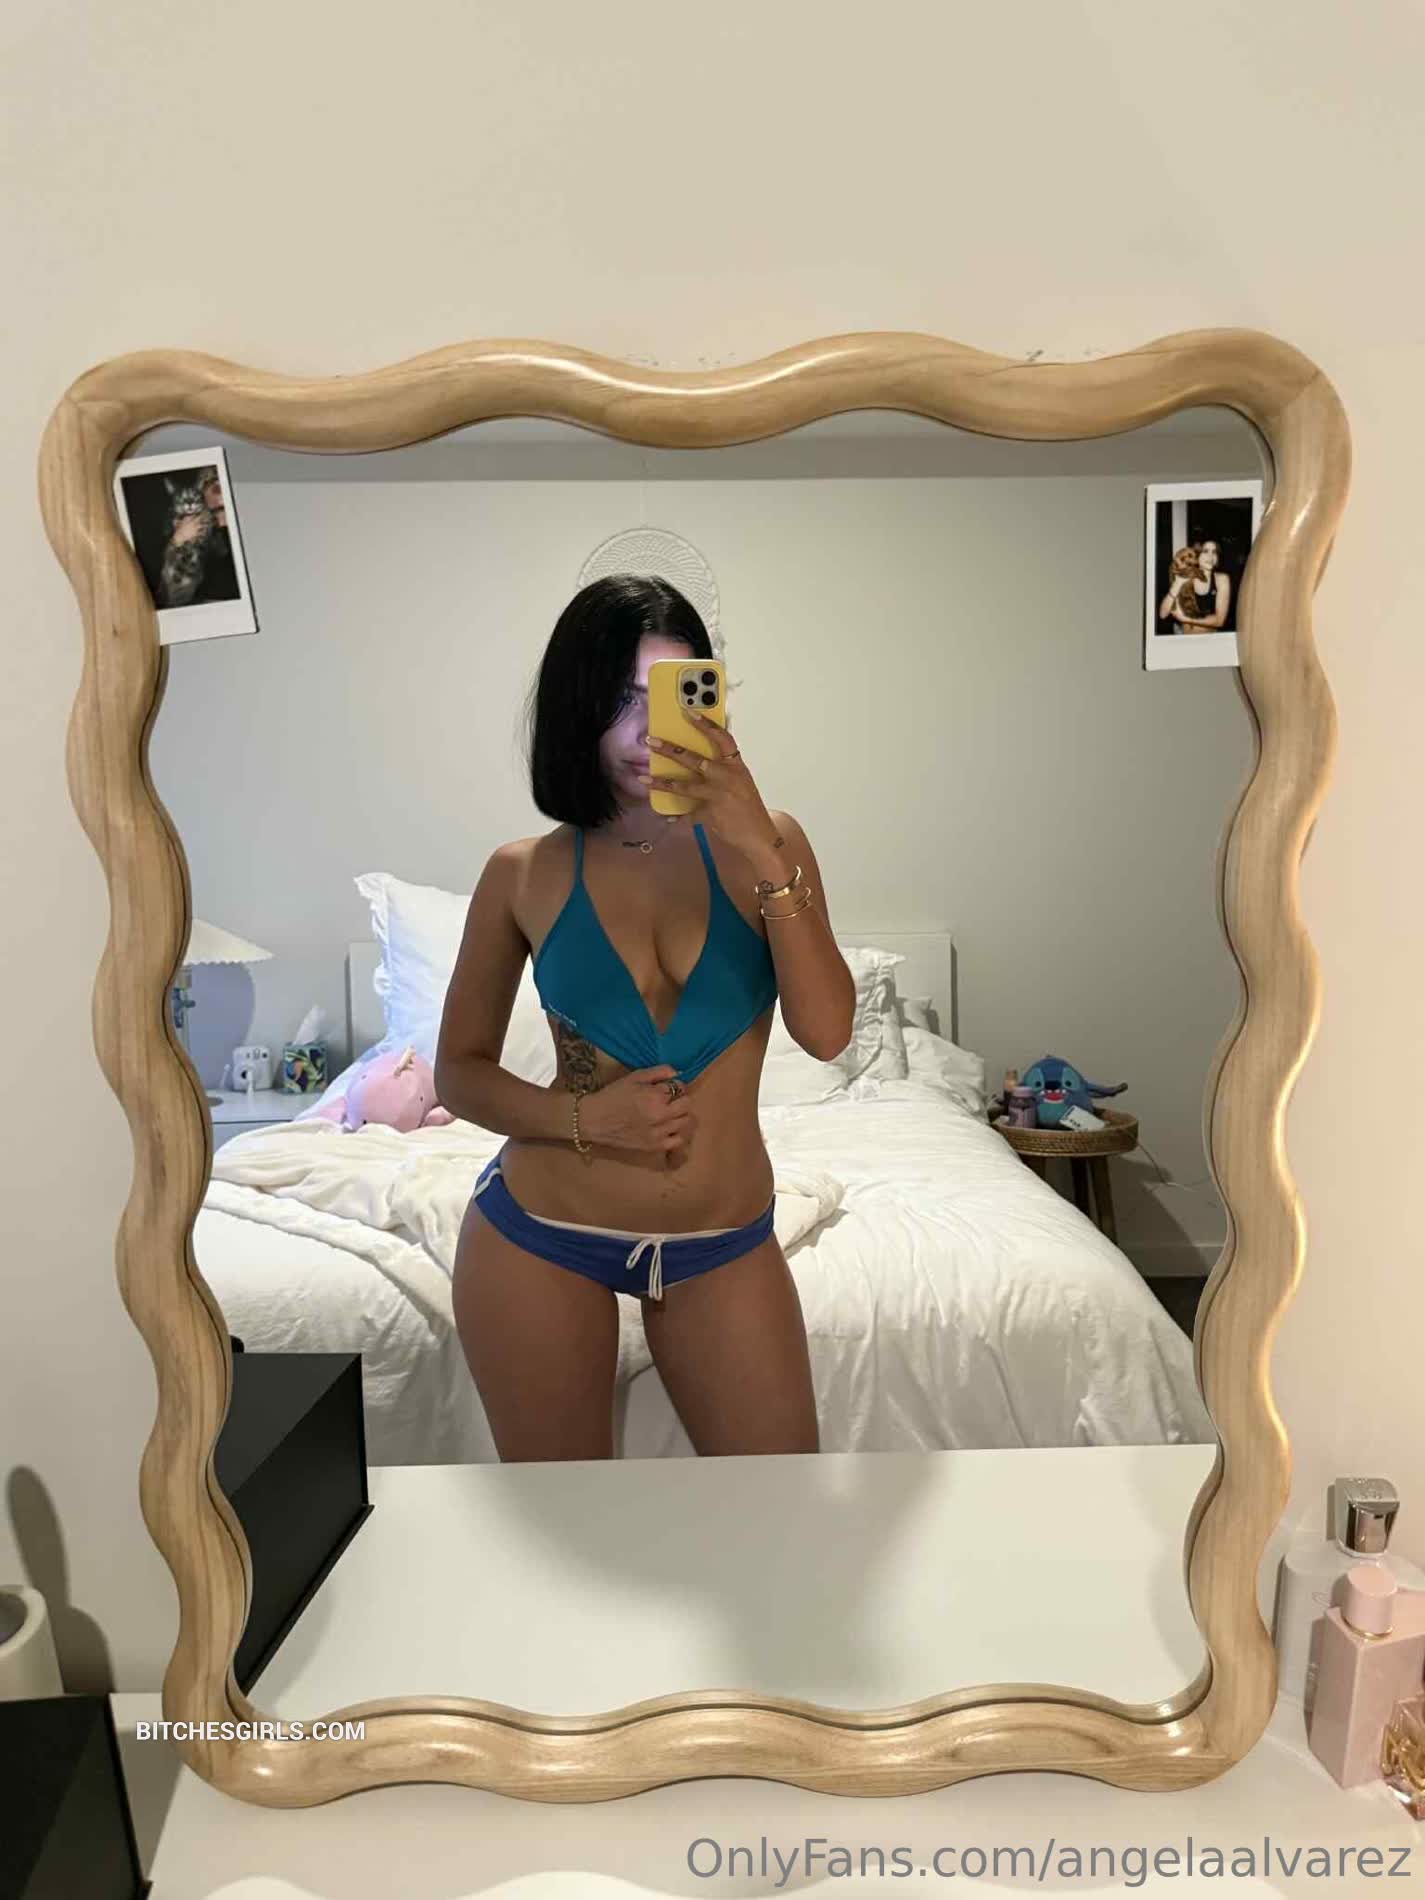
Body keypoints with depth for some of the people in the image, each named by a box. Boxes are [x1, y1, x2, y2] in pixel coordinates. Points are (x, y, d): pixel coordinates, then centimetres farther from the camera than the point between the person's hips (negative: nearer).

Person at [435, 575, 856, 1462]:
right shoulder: (523, 873, -5)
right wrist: (581, 1115, -15)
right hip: (539, 1236, 0)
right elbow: (460, 1070, 2)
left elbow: (826, 1031, -16)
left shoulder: (766, 844, -4)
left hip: (727, 1245, 1)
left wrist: (762, 854, -25)